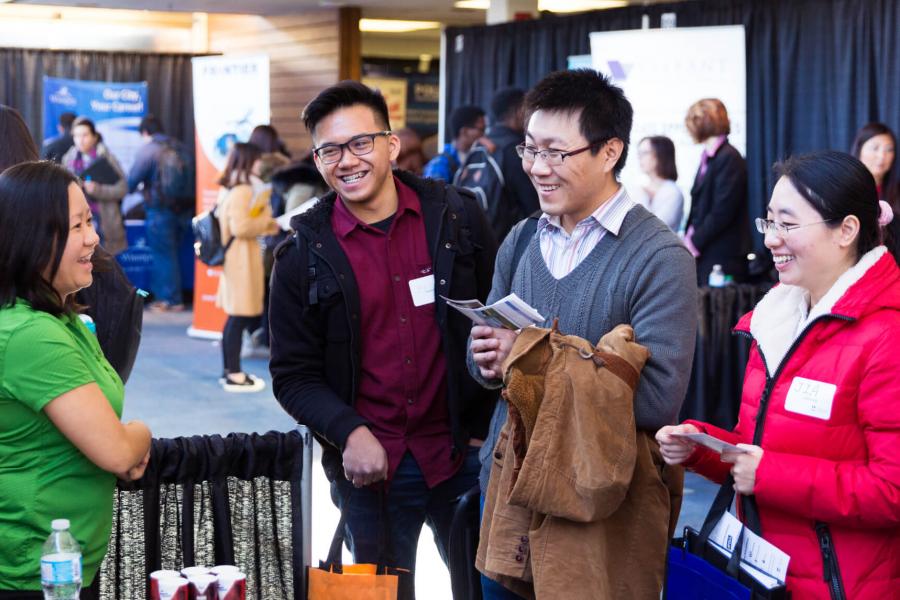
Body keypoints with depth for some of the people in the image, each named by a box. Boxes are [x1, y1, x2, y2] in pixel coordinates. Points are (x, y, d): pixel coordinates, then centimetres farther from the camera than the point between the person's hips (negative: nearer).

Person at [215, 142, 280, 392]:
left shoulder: (229, 188, 15)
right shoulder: (243, 190, -16)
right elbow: (241, 227, -23)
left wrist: (266, 225, 17)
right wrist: (266, 218, -9)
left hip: (234, 256, 10)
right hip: (242, 257, -10)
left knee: (235, 316, 14)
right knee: (240, 317, -6)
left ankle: (230, 370, 19)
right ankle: (234, 376, -3)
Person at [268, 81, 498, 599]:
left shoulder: (458, 217, -1)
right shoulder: (304, 256, -2)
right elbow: (293, 375, 0)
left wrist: (486, 431, 0)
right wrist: (350, 433, -16)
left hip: (463, 457, 1)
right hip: (370, 465, 0)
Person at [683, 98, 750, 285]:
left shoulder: (729, 157, -11)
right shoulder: (708, 157, 17)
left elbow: (722, 212, -16)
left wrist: (693, 243, -13)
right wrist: (688, 239, 7)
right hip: (702, 255, 8)